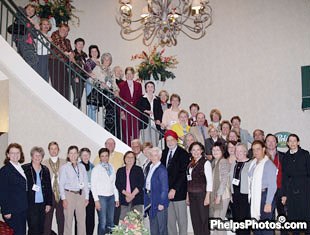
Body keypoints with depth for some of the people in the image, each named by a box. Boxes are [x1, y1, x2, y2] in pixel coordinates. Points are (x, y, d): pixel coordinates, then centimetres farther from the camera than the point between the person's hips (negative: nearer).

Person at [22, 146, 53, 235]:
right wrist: (31, 187, -16)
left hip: (42, 204, 4)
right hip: (30, 204, -4)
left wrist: (49, 203, 9)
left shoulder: (45, 170, 10)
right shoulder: (24, 168, -1)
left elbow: (48, 187, 11)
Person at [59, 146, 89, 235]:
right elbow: (61, 184, -1)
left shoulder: (82, 167, 9)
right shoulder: (64, 167, 0)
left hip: (80, 194, 3)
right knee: (68, 220, -1)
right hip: (69, 194, -3)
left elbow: (85, 183, 10)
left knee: (82, 220, 3)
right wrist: (63, 198, -7)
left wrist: (86, 197, 6)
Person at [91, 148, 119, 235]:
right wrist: (96, 200, -10)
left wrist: (116, 198, 9)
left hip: (111, 197, 4)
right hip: (101, 197, -4)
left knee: (110, 222, 7)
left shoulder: (112, 168, 10)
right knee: (103, 222, -8)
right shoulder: (96, 169, -2)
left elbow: (114, 184, 13)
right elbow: (93, 186, -4)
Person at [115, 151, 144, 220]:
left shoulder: (138, 170, 9)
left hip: (137, 199, -2)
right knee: (123, 220, -5)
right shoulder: (120, 171, 15)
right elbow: (117, 184, 4)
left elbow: (141, 184, 0)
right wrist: (126, 194, -10)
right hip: (124, 199, 2)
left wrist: (132, 195, -10)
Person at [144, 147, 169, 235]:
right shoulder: (150, 167, 11)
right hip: (150, 200, 8)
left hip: (159, 201, -8)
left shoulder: (162, 169, -13)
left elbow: (164, 188, -16)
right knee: (153, 225, 16)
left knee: (162, 226, 2)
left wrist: (162, 203, -18)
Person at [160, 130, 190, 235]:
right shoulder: (164, 153, 11)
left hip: (178, 191, -5)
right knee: (169, 219, 8)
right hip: (166, 191, 5)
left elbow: (183, 174, -11)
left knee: (181, 218, 2)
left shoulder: (183, 153, -6)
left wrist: (174, 189, -15)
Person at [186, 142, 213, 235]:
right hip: (192, 195, 6)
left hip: (201, 195, -6)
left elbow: (209, 180, -10)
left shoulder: (205, 162, -6)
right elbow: (189, 181, 13)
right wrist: (188, 196, 9)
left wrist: (207, 197, -14)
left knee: (204, 219, -3)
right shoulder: (190, 164, 12)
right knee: (195, 220, 8)